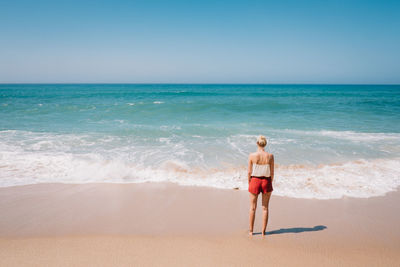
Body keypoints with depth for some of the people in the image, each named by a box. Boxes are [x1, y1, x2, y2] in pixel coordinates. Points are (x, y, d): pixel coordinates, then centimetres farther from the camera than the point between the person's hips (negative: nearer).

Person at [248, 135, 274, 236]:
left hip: (255, 180, 0)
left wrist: (249, 183, 8)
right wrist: (270, 184, 11)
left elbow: (249, 172, -6)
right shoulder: (270, 156, -8)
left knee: (253, 207, 13)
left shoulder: (252, 155, -10)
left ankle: (251, 231, 22)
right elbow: (272, 172, -3)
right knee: (265, 208, 12)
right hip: (266, 181, 1)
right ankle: (263, 231, 17)